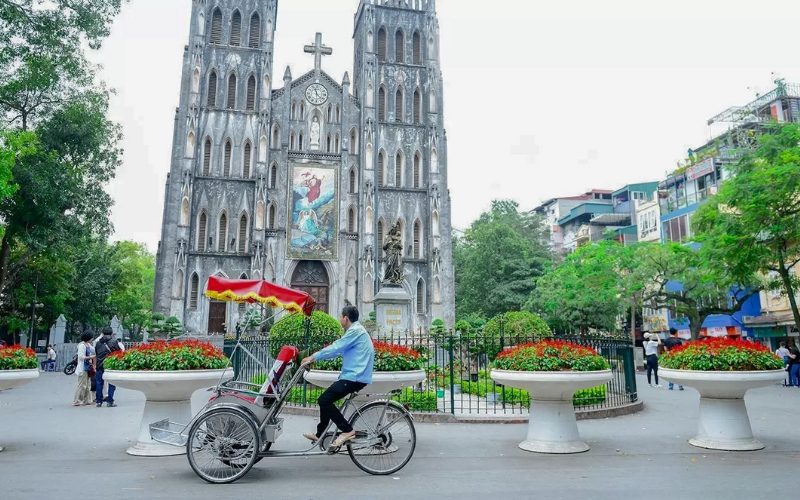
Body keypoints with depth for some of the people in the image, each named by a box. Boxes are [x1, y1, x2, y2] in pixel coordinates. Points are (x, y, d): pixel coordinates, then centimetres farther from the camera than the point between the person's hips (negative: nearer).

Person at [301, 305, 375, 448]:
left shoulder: (355, 331, -12)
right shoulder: (356, 331, 20)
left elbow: (335, 348, -16)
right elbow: (338, 350, 22)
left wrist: (314, 357, -7)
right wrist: (315, 357, 19)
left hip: (354, 377, -11)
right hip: (354, 376, 11)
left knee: (324, 400, -13)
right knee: (326, 400, 18)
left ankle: (347, 430, -9)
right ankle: (319, 434, 29)